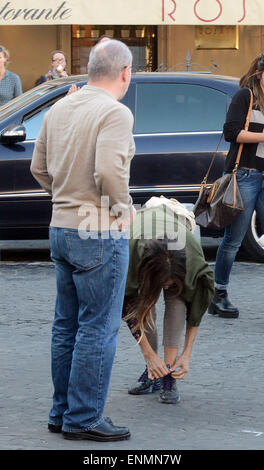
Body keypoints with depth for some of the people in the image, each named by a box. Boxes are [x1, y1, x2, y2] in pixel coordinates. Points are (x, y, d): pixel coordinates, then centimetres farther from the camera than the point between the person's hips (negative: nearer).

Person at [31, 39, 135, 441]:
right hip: (99, 232, -8)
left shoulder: (59, 108, 9)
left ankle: (62, 412, 22)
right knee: (97, 329, -1)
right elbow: (108, 170, -27)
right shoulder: (115, 113, -15)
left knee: (67, 326, 15)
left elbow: (39, 169, 14)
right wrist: (125, 207, -12)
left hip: (61, 227, 8)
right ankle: (84, 419, 2)